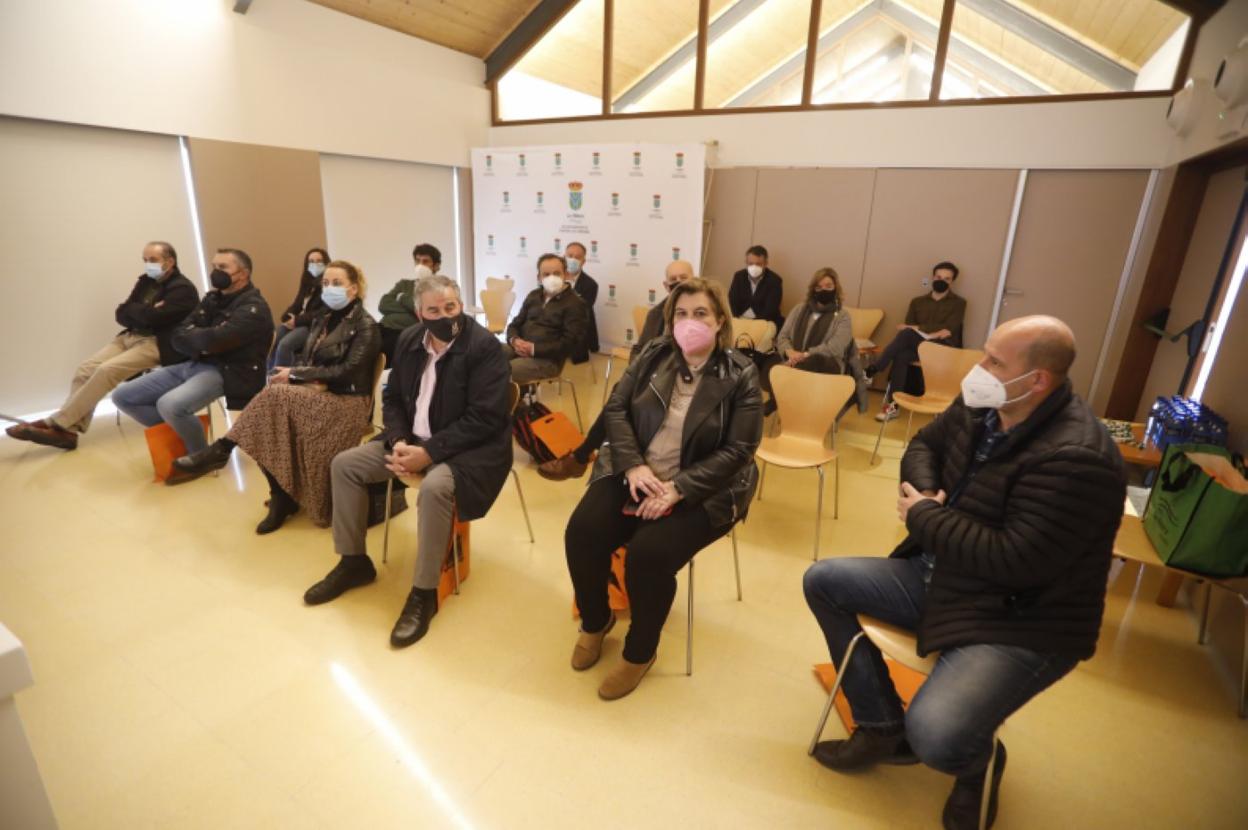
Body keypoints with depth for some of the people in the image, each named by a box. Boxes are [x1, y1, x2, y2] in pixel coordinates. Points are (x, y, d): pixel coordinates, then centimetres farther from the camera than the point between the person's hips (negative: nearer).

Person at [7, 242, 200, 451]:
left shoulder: (182, 289, -7)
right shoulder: (145, 281, 19)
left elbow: (153, 318, -20)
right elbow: (121, 314, 12)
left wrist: (134, 310, 1)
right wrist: (143, 312, -8)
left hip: (156, 344, -8)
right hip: (129, 337, 9)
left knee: (107, 370, -25)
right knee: (86, 368, -11)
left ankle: (57, 424, -18)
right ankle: (67, 429, -17)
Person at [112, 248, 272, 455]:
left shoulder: (253, 308, -11)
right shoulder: (212, 298, 15)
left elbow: (214, 340, -24)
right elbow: (178, 337, 9)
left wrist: (190, 335, -1)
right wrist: (200, 345, -13)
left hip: (225, 372, -9)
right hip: (193, 365, 9)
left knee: (169, 405, -33)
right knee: (123, 396, 5)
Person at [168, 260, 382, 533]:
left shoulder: (366, 327, -6)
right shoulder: (322, 321, 18)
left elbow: (347, 372, -16)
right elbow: (305, 361, 13)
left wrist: (296, 374, -13)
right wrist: (311, 381, -11)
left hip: (347, 401, -7)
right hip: (317, 394, 7)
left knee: (276, 397, -31)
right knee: (274, 417, -25)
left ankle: (223, 448, -19)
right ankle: (282, 498, -19)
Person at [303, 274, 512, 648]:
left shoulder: (484, 346, -18)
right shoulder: (409, 340, 4)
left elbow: (484, 418, -23)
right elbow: (393, 398, 11)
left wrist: (429, 452, -25)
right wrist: (398, 441, -9)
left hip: (469, 447, -7)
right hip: (413, 439, 8)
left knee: (434, 487, -36)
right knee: (344, 464, 1)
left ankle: (424, 593, -17)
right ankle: (353, 562, 17)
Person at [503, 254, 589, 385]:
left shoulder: (575, 304, -4)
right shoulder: (533, 295, 18)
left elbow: (569, 343, -12)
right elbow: (515, 324, 18)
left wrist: (534, 349, -19)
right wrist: (514, 340, -7)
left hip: (547, 359, -7)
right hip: (520, 348, 7)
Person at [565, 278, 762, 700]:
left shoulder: (741, 375, -7)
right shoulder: (653, 354, 3)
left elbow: (737, 450, -12)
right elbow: (616, 408, 0)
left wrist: (678, 489, -22)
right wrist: (633, 465, -16)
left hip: (701, 490, -3)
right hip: (636, 474, 4)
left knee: (649, 553, -26)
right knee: (582, 532, -16)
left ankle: (639, 653, 5)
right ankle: (595, 621, 15)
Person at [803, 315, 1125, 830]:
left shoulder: (1076, 459, -28)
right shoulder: (979, 407, -3)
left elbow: (1016, 562, -31)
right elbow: (923, 446, 15)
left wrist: (924, 518, -17)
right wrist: (926, 494, -8)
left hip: (1022, 624, -8)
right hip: (942, 577, 8)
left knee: (933, 735, -29)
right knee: (824, 581, 3)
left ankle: (980, 762, 14)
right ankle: (884, 728, 14)